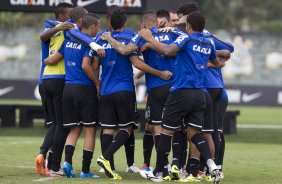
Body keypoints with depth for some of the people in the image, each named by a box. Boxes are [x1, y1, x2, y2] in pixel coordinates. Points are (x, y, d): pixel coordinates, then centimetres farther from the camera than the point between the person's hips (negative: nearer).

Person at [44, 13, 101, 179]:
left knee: (74, 129, 13)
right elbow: (86, 66, -22)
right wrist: (98, 83, -11)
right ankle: (86, 170, 2)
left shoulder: (69, 40, 10)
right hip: (85, 89, -7)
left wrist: (46, 60, 36)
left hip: (69, 88, 7)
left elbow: (52, 60, 13)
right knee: (90, 131, 2)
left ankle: (68, 161, -7)